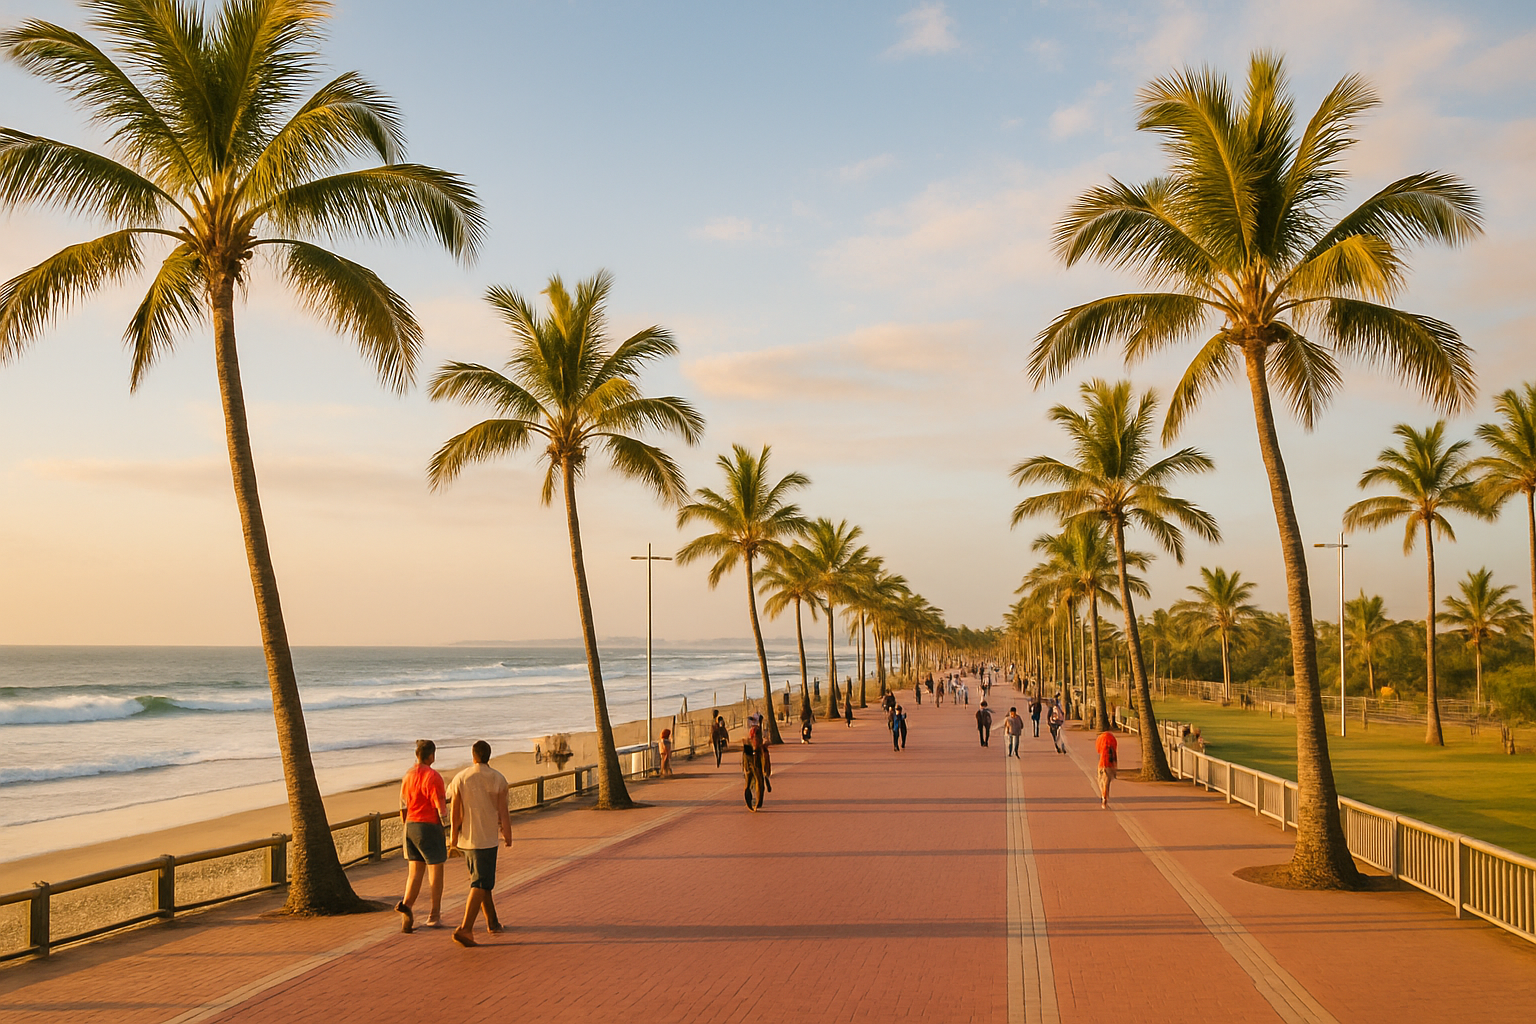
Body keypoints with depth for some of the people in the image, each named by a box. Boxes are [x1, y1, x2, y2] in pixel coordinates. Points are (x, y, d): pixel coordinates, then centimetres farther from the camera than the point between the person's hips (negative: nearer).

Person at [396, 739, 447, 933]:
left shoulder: (408, 776, 8)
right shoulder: (432, 776, -14)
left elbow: (403, 808, 13)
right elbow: (441, 807, -17)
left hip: (411, 825, 6)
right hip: (429, 826, -6)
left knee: (414, 871, 9)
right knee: (436, 870, 7)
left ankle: (406, 904, -14)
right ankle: (434, 915, 12)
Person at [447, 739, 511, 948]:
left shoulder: (460, 778, -4)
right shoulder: (498, 780, -9)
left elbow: (455, 812, -4)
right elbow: (503, 813, -8)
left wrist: (453, 837, 9)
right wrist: (508, 835, 6)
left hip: (465, 838, 4)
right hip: (486, 838, -4)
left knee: (481, 880, 20)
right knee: (480, 885, -3)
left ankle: (492, 922, 29)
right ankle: (465, 929, -15)